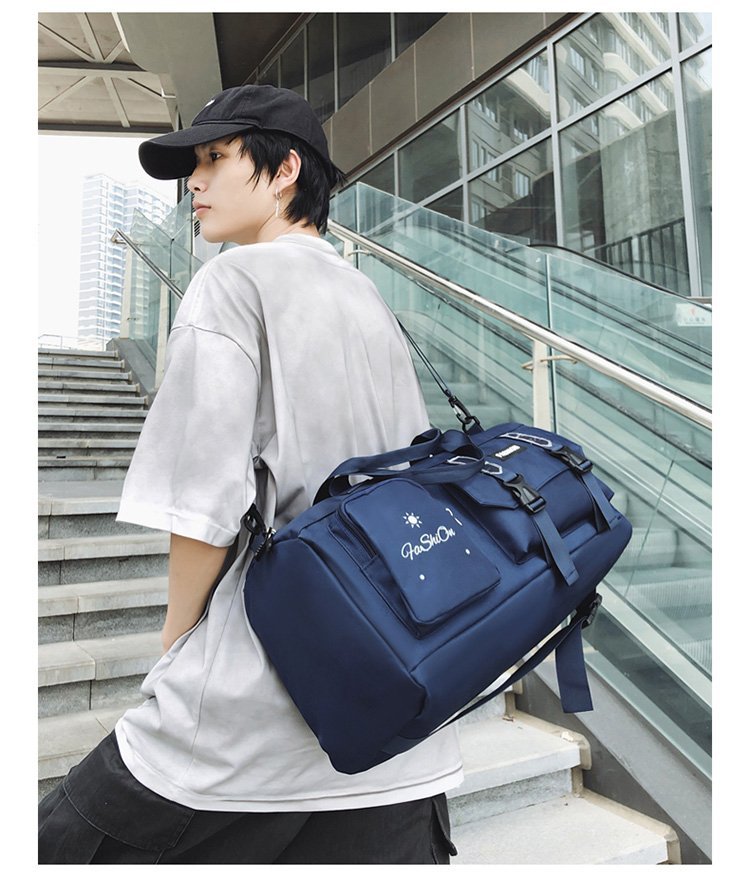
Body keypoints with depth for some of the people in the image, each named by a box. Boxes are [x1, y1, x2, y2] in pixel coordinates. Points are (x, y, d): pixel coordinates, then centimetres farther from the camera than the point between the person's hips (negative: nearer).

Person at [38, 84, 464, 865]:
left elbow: (205, 502, -15)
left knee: (63, 844, 13)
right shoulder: (373, 303, 15)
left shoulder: (233, 281, -6)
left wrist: (176, 643, 1)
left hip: (252, 706, -7)